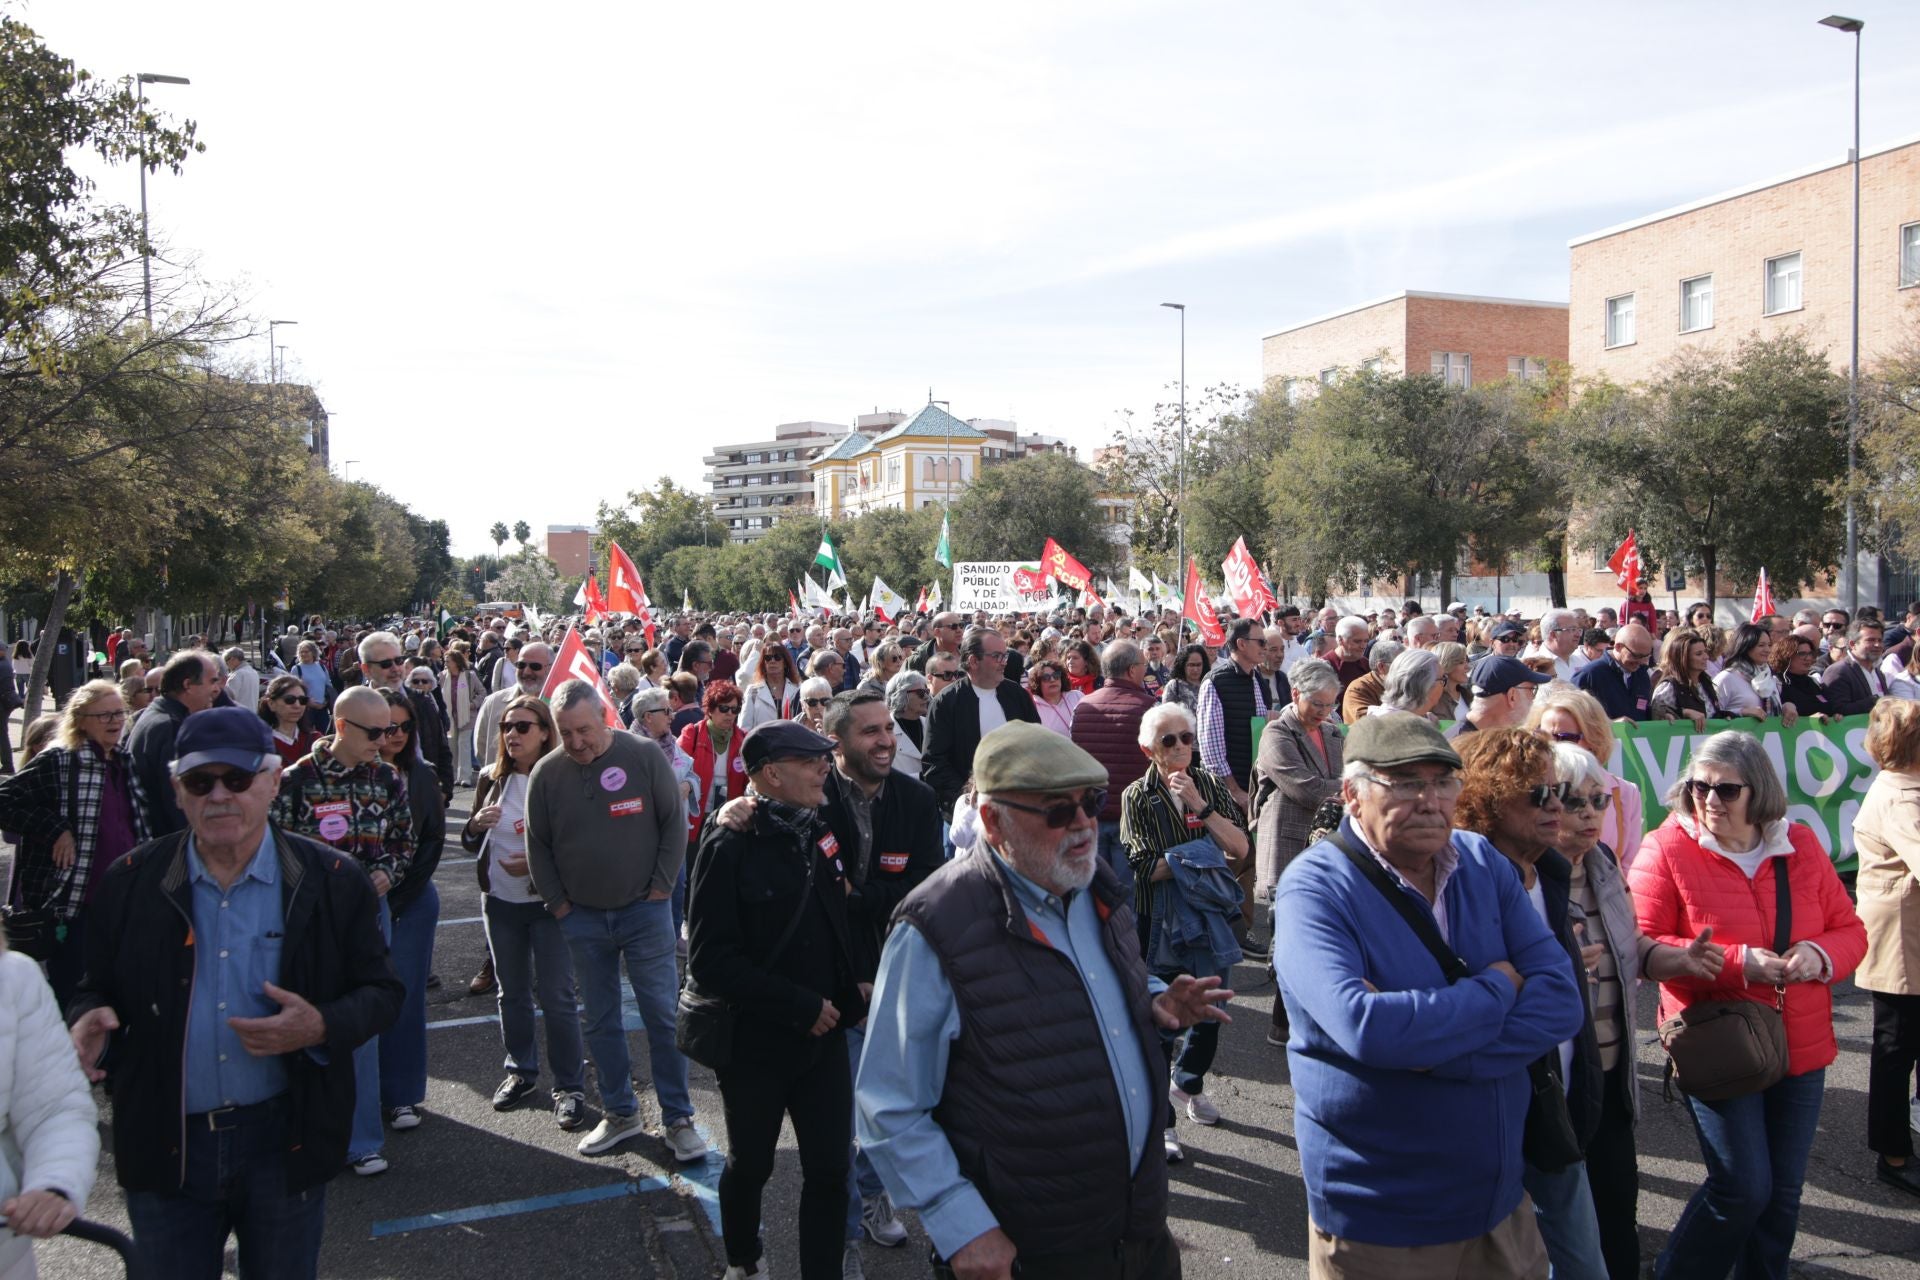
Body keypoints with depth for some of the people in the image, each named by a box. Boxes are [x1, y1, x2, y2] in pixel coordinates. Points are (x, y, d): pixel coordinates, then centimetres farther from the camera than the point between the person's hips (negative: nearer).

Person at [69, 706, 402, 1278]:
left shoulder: (333, 882, -6)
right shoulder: (130, 883, -1)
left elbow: (381, 991, -2)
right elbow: (97, 989, 8)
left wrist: (322, 1027, -21)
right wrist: (92, 1019, -15)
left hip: (283, 1142, -1)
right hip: (165, 1145, 1)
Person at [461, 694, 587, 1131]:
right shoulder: (491, 779, 3)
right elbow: (471, 843, 11)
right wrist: (476, 824, -11)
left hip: (548, 902, -5)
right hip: (500, 902, 5)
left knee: (556, 996, -2)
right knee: (512, 993, 17)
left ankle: (570, 1086, 9)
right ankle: (521, 1069, 34)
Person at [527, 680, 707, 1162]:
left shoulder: (645, 756, -8)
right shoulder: (547, 773, -1)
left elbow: (675, 824, -2)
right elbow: (537, 846, 8)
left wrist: (661, 887, -5)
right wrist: (558, 902, 2)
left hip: (645, 911, -3)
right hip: (582, 919, 3)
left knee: (663, 1016, 1)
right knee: (601, 1022, 12)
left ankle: (678, 1118, 12)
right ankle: (619, 1113, 26)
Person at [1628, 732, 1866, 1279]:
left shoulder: (1801, 845, 4)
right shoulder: (1665, 849, -11)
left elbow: (1850, 930, 10)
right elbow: (1643, 945, -15)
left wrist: (1820, 955, -12)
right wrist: (1735, 963, -23)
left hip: (1801, 1049, 5)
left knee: (1783, 1192, 12)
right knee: (1744, 1188, -5)